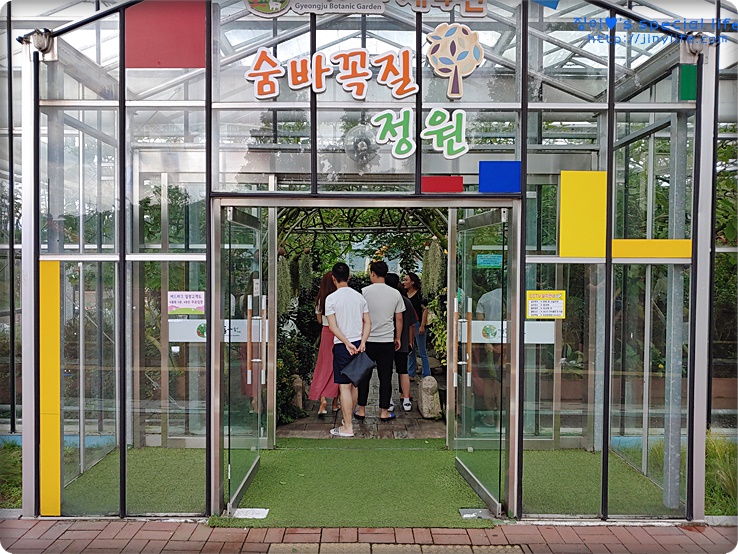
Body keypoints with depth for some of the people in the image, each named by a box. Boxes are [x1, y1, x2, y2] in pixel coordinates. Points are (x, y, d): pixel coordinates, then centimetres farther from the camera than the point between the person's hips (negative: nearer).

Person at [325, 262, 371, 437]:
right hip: (359, 344, 5)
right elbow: (368, 322, 2)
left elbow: (332, 326, -14)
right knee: (354, 384, 16)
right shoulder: (359, 296, 7)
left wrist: (347, 343, -15)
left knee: (344, 386, -2)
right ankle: (348, 419, 29)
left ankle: (348, 428, 0)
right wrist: (362, 342, -5)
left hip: (342, 345, -5)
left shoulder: (331, 298, -8)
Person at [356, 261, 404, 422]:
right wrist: (398, 338, 17)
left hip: (367, 340, -1)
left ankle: (361, 410, 15)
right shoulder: (395, 293, 0)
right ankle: (384, 411, 11)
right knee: (385, 377, 7)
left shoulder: (364, 292, -7)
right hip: (387, 341, 1)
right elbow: (399, 319, 5)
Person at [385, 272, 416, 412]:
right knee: (403, 371, 11)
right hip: (402, 343, 3)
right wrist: (410, 341, 16)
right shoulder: (406, 301, 0)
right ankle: (406, 401, 10)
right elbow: (412, 324, 5)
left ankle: (388, 400, 9)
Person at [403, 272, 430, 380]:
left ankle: (426, 377, 4)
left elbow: (425, 310, -12)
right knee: (410, 351, 14)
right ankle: (411, 375, 22)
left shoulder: (419, 294, -9)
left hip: (417, 325, -7)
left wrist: (422, 326, -16)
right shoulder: (405, 295, 9)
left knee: (422, 352, -2)